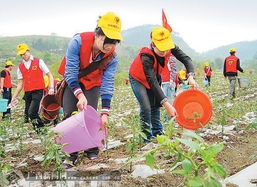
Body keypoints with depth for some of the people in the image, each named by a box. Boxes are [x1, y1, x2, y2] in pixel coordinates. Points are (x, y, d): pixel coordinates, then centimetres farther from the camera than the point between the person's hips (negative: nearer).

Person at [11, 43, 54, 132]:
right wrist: (14, 96, 6)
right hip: (27, 93, 5)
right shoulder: (20, 67, 11)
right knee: (28, 113, 4)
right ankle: (39, 129, 20)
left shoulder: (38, 62, 0)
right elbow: (20, 83, 13)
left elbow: (50, 75, 1)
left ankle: (40, 127, -1)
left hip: (38, 91, -5)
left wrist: (51, 88, -12)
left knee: (31, 112, -20)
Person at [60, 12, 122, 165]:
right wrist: (80, 95, -43)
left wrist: (105, 112, -29)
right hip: (72, 82, -1)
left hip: (93, 84, 1)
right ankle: (70, 154, -3)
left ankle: (92, 151, 5)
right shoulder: (78, 42, -33)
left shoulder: (112, 57, -25)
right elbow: (71, 73, -31)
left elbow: (108, 83, -23)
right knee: (70, 115, -11)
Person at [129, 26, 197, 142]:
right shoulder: (146, 57, -42)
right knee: (146, 108, -16)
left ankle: (157, 133, 25)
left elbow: (186, 59, -23)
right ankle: (147, 139, -4)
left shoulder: (170, 47, -27)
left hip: (154, 76, 6)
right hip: (138, 79, -6)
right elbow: (152, 83, -45)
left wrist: (190, 76, -43)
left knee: (155, 106, 12)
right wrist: (166, 104, -51)